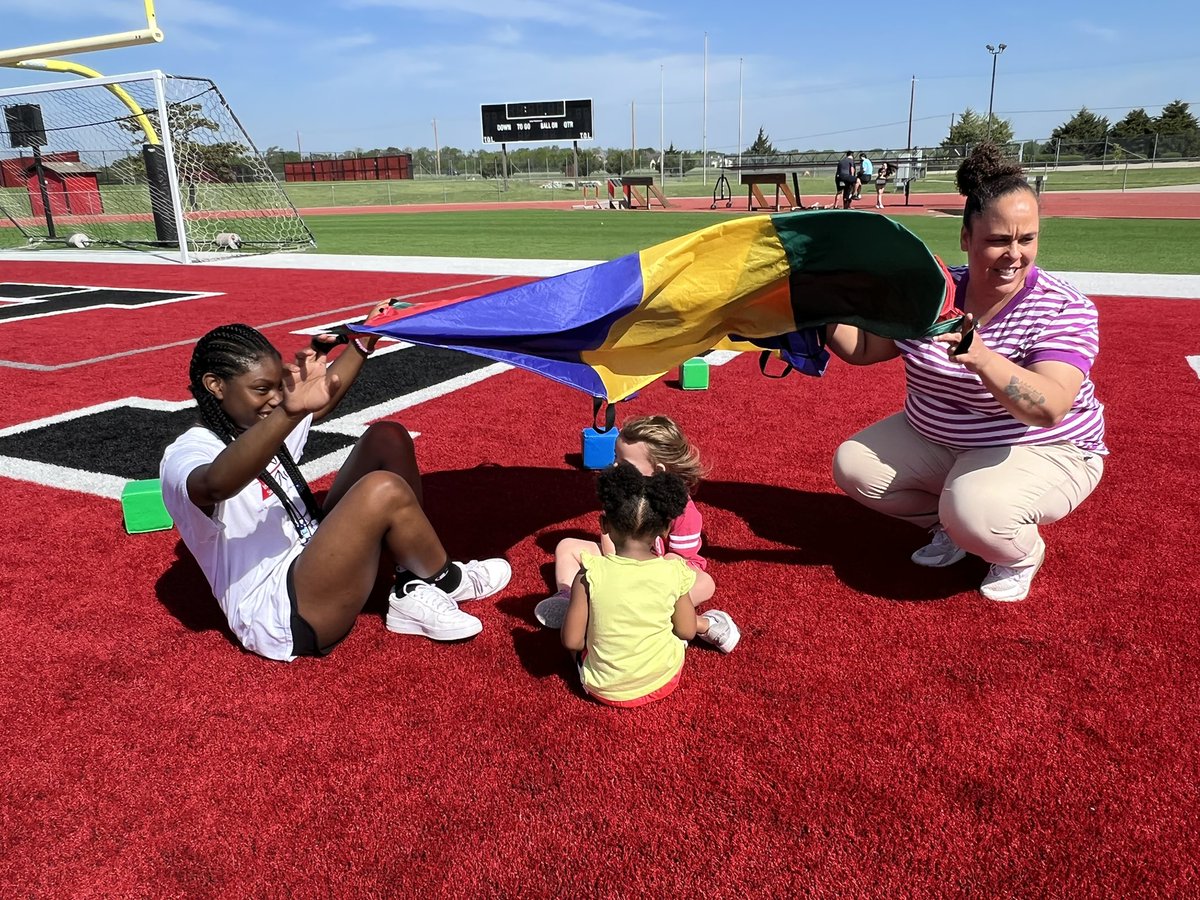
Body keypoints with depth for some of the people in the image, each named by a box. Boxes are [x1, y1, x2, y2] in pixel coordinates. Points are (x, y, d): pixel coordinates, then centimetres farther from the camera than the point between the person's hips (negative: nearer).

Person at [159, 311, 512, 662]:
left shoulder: (257, 424, 10)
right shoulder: (185, 454, -17)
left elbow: (325, 398, 27)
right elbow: (217, 484, -43)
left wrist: (365, 341, 21)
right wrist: (290, 411, -57)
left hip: (313, 559, 10)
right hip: (284, 620, -10)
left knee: (388, 438, 0)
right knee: (385, 491, -29)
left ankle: (414, 594, -3)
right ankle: (447, 581, 1)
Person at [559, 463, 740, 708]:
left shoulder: (590, 574, -21)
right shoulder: (673, 572, -16)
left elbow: (572, 641, -16)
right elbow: (686, 633, -3)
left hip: (605, 689, -1)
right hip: (663, 680, 2)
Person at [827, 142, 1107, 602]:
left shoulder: (1063, 308, -22)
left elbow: (1050, 408, -37)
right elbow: (863, 348, -1)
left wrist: (981, 357, -54)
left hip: (1041, 452, -6)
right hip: (934, 440, 6)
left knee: (976, 513, -34)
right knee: (852, 465, -7)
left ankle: (1024, 552, 5)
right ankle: (950, 525, 14)